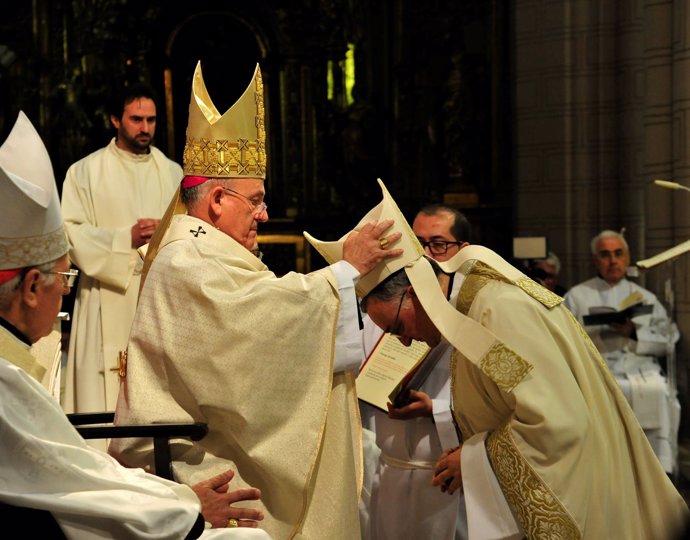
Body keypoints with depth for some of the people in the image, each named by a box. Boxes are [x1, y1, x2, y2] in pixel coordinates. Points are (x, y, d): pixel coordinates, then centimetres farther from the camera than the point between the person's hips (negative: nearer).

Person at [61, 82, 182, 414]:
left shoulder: (173, 173, 16)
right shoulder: (86, 172, 6)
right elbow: (70, 233, -4)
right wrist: (126, 238, -15)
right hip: (110, 302, -3)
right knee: (108, 394, -8)